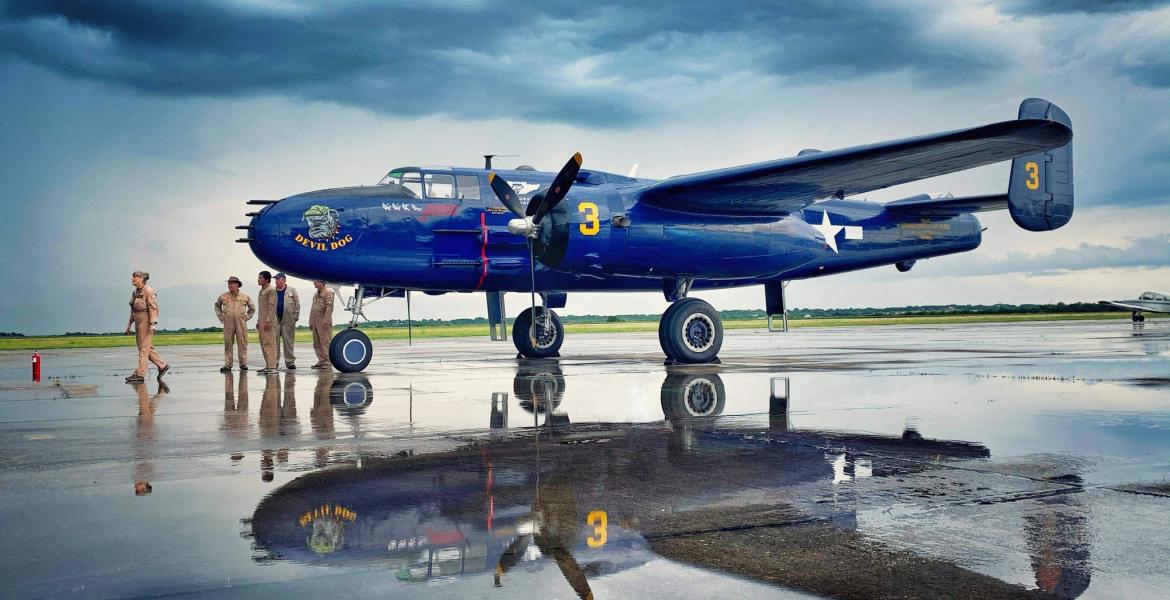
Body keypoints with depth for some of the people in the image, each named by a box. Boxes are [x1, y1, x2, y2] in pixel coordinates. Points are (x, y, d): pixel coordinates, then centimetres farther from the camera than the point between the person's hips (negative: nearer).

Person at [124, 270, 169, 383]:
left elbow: (154, 308, -15)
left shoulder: (149, 292, -10)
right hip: (138, 323, 9)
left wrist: (152, 324, -21)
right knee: (147, 348, 11)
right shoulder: (135, 293, 14)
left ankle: (140, 374, -5)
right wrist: (129, 325, 18)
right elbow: (133, 311, 19)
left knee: (144, 348, -6)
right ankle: (162, 366, 20)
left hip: (146, 322, -9)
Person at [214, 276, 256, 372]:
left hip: (241, 324, -1)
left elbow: (252, 308, 17)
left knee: (242, 344, 0)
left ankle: (243, 364, 6)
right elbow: (217, 305, 23)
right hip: (228, 324, 1)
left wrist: (247, 317, 8)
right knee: (228, 344, 1)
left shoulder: (245, 296, 5)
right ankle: (227, 365, 5)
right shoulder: (223, 296, 7)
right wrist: (221, 316, 13)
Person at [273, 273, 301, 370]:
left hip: (288, 320, -2)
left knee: (288, 341, -1)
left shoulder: (292, 291, 7)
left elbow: (297, 304, 4)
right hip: (275, 320, 2)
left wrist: (295, 317, -5)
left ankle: (290, 361, 4)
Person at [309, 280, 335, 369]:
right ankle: (321, 361, 13)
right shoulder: (316, 294, 21)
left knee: (325, 342, -9)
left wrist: (326, 321, -21)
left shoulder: (328, 292, -5)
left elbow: (329, 307, -14)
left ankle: (327, 362, -8)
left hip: (324, 323, -9)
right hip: (315, 323, 9)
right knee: (317, 343, 8)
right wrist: (311, 322, 17)